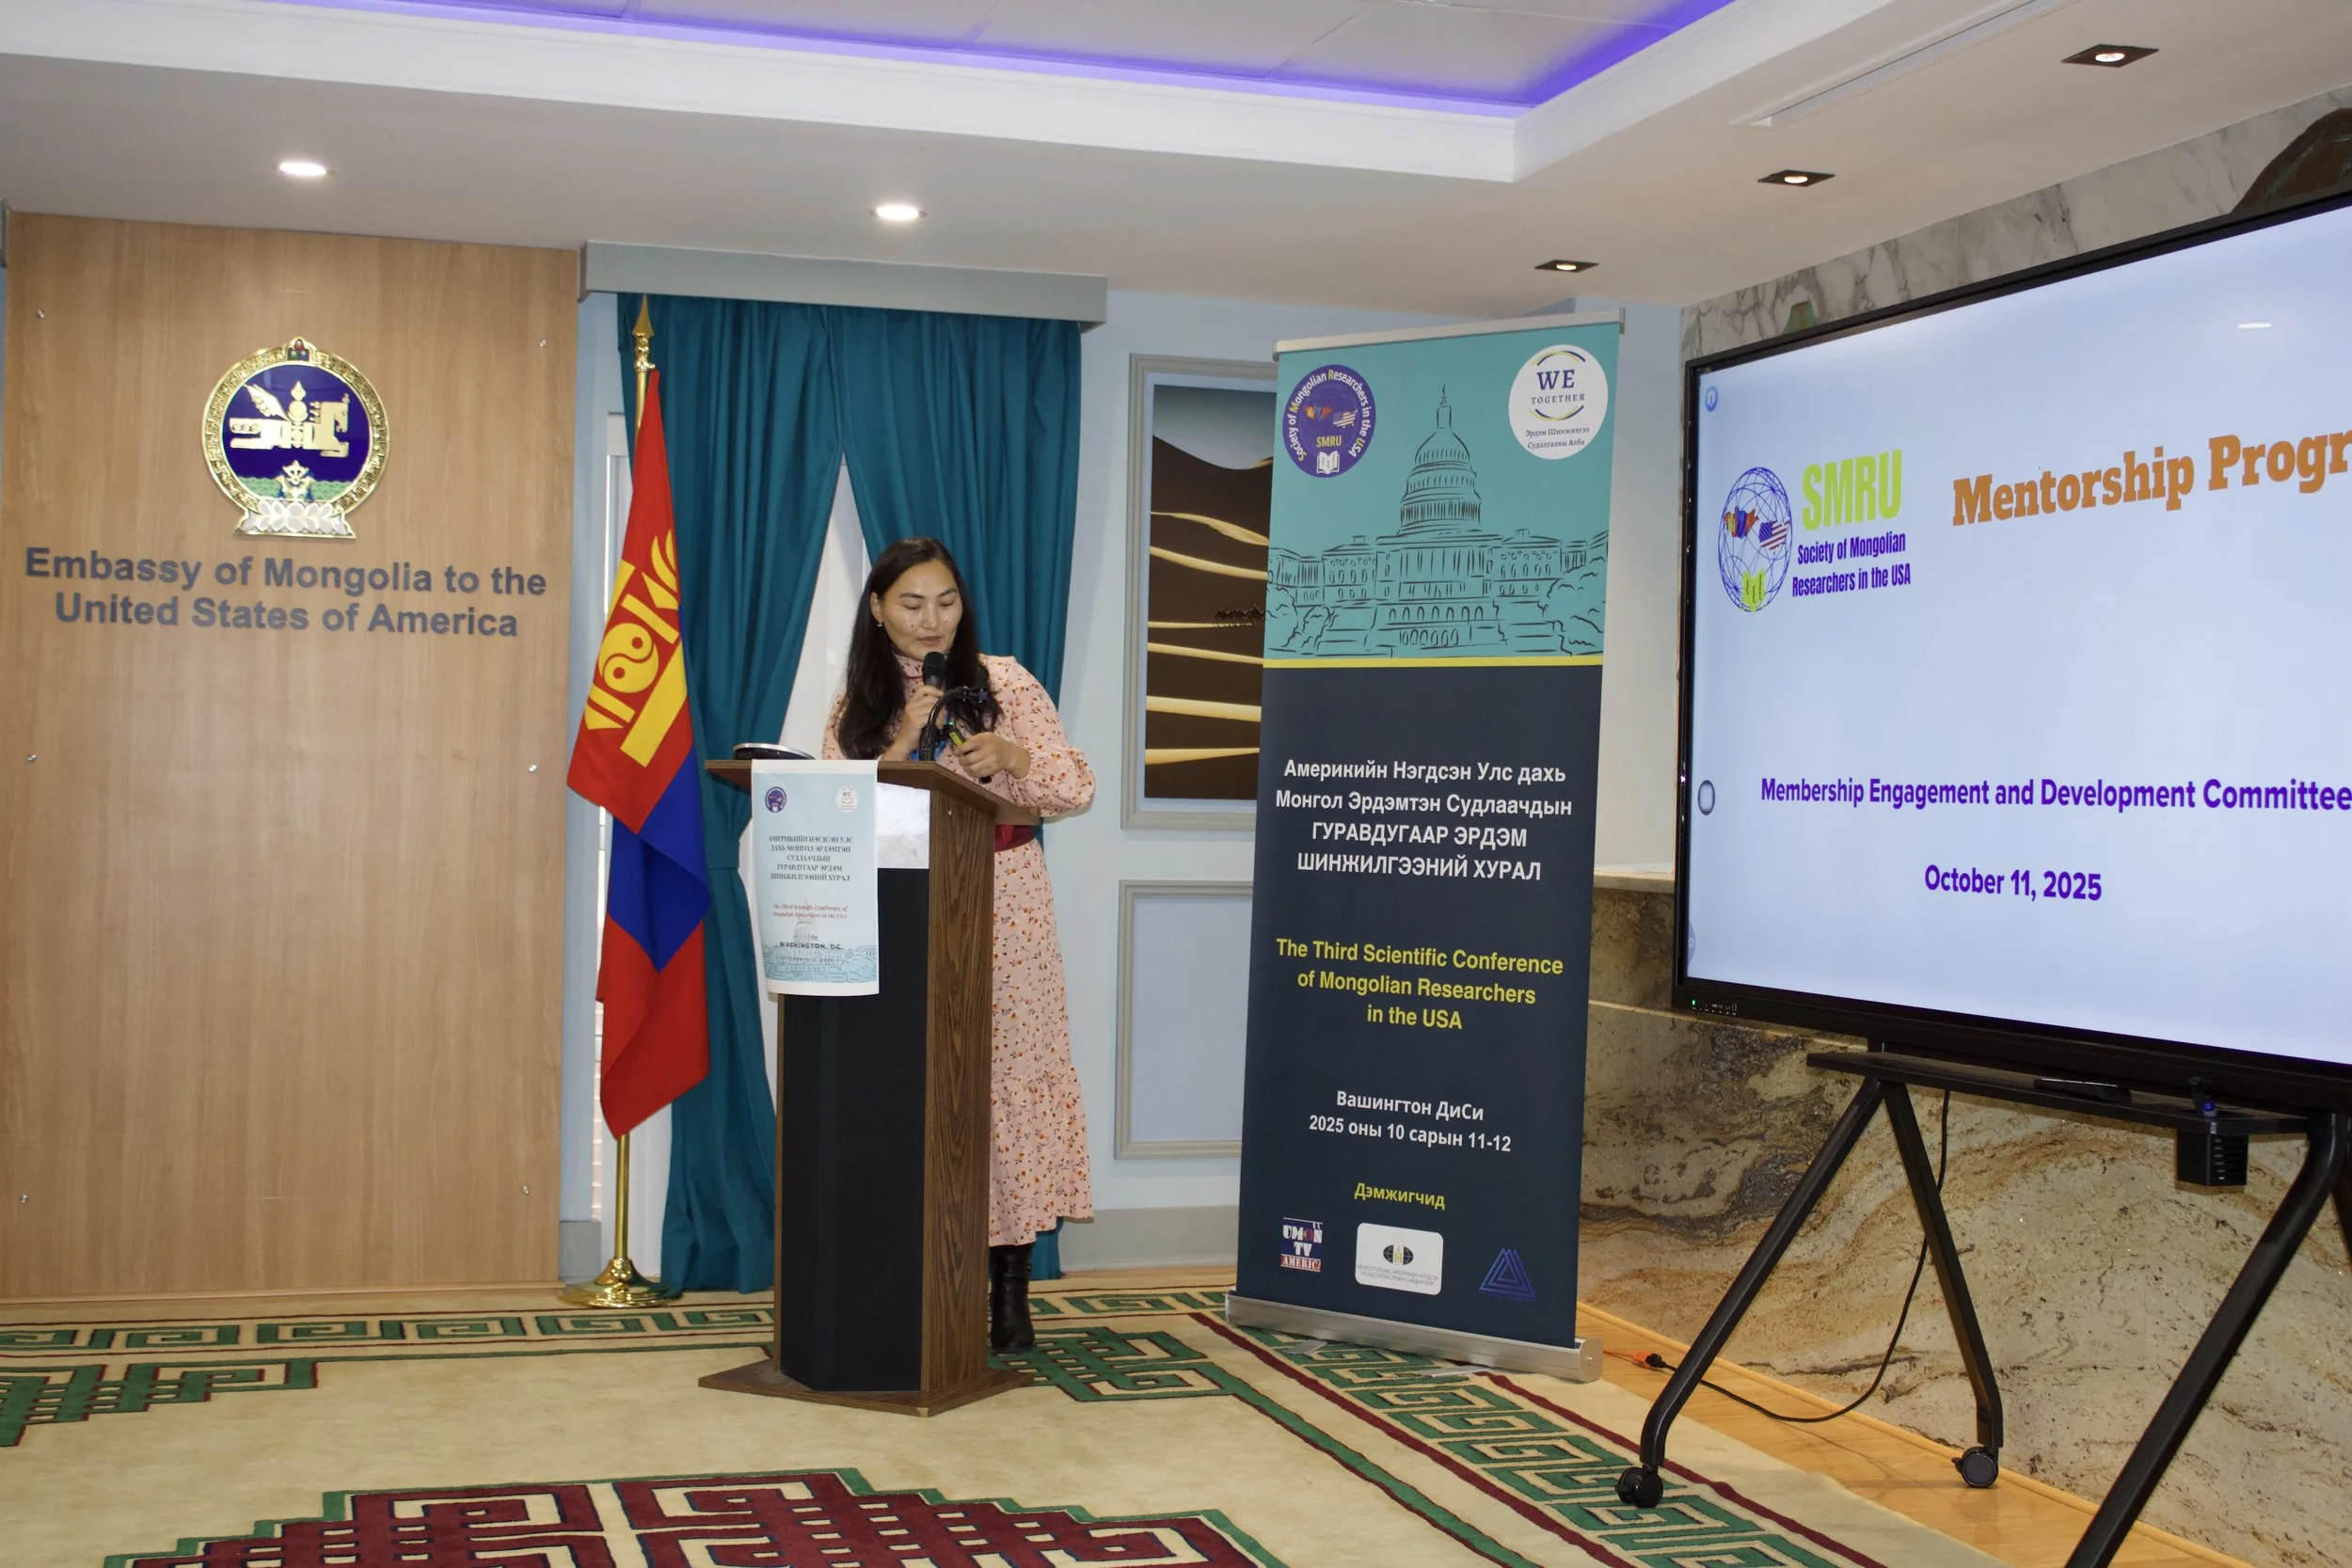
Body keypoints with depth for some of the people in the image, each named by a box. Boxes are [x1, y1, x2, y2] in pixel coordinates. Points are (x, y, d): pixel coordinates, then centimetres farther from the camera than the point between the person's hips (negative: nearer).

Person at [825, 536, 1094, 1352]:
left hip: (1003, 908, -2)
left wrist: (1010, 757, -17)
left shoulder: (1003, 683, 3)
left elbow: (1078, 787, 1)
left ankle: (1010, 1286, 1)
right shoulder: (856, 704, 9)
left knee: (1008, 1074, -5)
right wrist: (904, 745, -12)